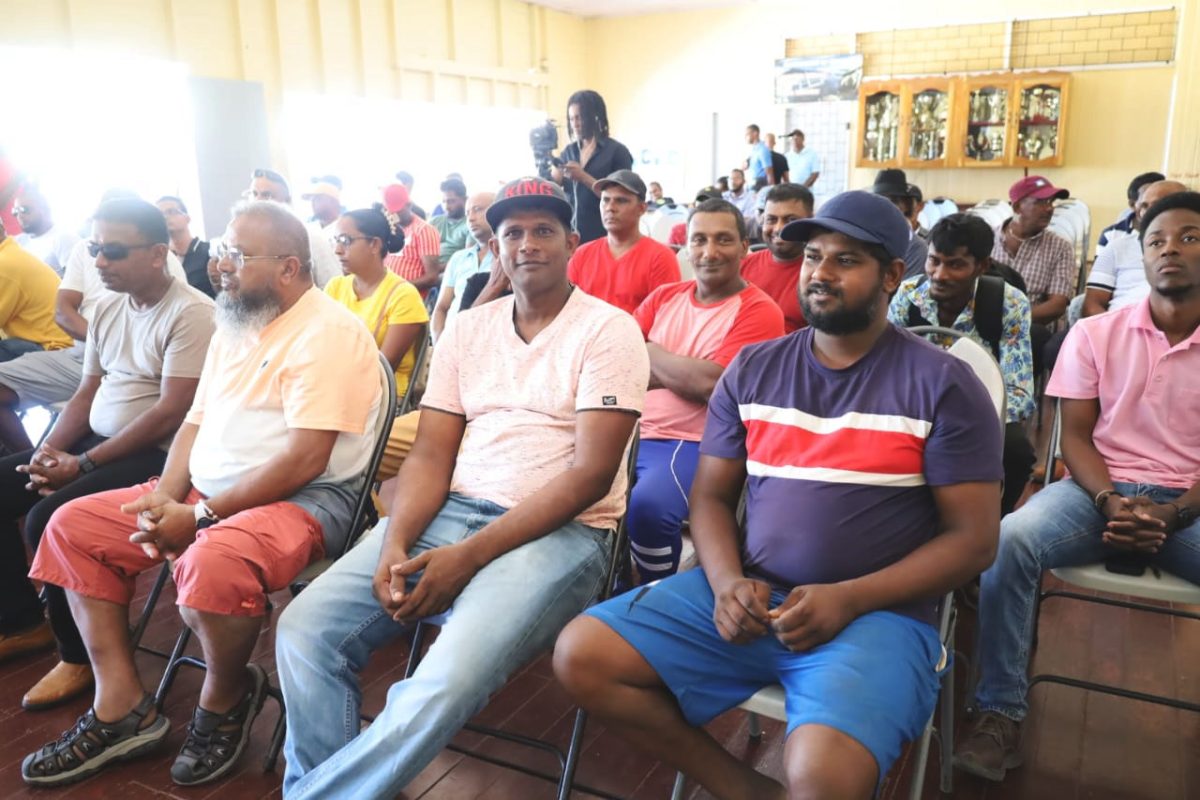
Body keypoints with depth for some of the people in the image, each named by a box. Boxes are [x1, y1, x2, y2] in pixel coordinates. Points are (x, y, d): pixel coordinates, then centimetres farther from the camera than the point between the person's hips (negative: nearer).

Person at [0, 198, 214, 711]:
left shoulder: (191, 313, -17)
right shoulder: (107, 306, 10)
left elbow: (171, 415, -21)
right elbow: (87, 393, 15)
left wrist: (84, 465, -19)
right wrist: (48, 452, -2)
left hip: (155, 455, -9)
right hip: (93, 441, 9)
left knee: (49, 518, -25)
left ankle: (79, 656, -4)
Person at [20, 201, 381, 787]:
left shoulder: (327, 332, -15)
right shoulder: (234, 325, 14)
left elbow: (306, 458, -22)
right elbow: (197, 421, 15)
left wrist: (202, 516, -19)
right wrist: (165, 497, -4)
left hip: (304, 497, -9)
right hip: (205, 491, 10)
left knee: (211, 565, -37)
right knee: (73, 527, 6)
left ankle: (226, 700, -4)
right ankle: (120, 709, 6)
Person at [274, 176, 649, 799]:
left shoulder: (607, 330, -4)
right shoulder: (467, 329, 13)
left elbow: (591, 472, -13)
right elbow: (431, 455, 9)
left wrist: (468, 557, -19)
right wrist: (395, 546, -12)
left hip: (557, 531, -5)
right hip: (450, 513, 6)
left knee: (446, 685, -29)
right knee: (305, 630, -11)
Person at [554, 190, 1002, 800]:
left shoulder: (942, 384, -2)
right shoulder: (752, 369, 10)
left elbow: (972, 539, -3)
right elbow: (710, 496, 11)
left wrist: (848, 600, -16)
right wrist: (727, 582, -11)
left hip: (877, 614, -4)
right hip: (748, 597, 5)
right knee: (580, 657, -10)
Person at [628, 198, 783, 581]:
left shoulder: (759, 311, -4)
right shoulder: (664, 296, 14)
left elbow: (710, 383, -15)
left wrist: (646, 352, -1)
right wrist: (683, 374, -12)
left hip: (695, 443, -5)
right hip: (633, 432, 6)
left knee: (647, 505, -31)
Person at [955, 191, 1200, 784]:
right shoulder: (1094, 334, 6)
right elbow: (1075, 436, 2)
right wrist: (1110, 502, -15)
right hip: (1101, 490, 0)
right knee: (1009, 539, -29)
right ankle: (1001, 714, -19)